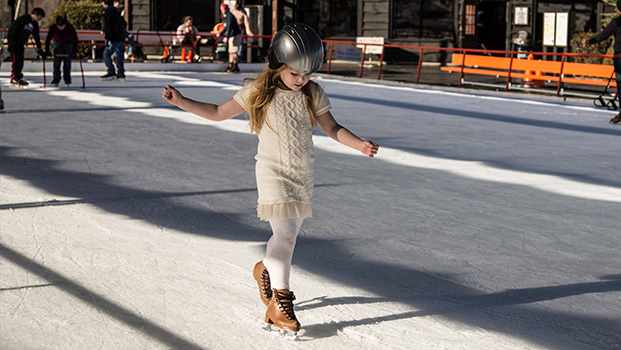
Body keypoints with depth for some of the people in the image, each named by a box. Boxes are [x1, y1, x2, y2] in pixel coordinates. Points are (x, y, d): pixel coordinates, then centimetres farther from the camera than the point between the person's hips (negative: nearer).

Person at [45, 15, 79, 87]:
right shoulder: (53, 27, -28)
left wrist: (74, 50, -31)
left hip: (68, 43, -1)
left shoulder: (70, 27, -30)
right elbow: (48, 38, -22)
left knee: (67, 61, -5)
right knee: (57, 61, -9)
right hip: (57, 43, 1)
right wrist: (47, 50, -29)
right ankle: (56, 80, -5)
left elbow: (75, 39, -25)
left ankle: (67, 80, 6)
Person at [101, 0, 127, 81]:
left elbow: (107, 26, -15)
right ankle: (120, 75, 10)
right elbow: (124, 24, 25)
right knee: (119, 57, 11)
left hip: (114, 39, -8)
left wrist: (107, 38, -18)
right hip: (121, 38, 8)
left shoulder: (107, 13, -6)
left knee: (106, 54, -5)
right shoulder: (116, 12, 19)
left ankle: (111, 73, -14)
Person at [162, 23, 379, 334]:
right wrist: (180, 101, -4)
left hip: (303, 174, 4)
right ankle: (279, 304, -5)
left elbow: (332, 128, 4)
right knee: (285, 235, -14)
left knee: (288, 234, 14)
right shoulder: (258, 92, -7)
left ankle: (265, 270, 45)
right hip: (273, 172, -4)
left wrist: (359, 144, -13)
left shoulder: (313, 94, 0)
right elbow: (218, 113, 2)